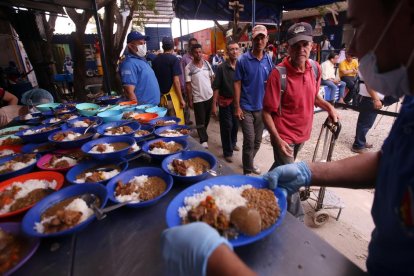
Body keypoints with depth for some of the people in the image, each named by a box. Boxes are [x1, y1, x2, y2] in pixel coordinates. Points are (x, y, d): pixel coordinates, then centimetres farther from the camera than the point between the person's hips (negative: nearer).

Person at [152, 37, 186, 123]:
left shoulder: (155, 60, 7)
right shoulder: (174, 59, -9)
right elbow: (176, 81, -15)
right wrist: (181, 99, -10)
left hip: (159, 97, 6)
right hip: (171, 97, -6)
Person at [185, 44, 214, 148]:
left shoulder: (207, 63, 2)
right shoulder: (189, 68, -12)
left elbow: (212, 78, 9)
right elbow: (188, 85, -10)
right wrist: (190, 100, -10)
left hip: (209, 96, 5)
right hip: (198, 99, -5)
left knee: (207, 118, 19)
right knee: (200, 120, 2)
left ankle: (202, 133, 43)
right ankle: (204, 140, 10)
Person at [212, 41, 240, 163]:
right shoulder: (222, 68, -9)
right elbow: (216, 88, -9)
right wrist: (214, 105, -11)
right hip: (225, 101, -3)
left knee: (236, 124, 18)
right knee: (226, 126, 3)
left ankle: (233, 143, 43)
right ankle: (227, 152, 16)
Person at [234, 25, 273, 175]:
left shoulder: (269, 60, 4)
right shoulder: (243, 60, -7)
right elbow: (237, 84, -7)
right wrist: (237, 106, -11)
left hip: (262, 107, 5)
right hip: (246, 108, -4)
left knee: (258, 140, 15)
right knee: (249, 141, -3)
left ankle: (249, 163, 37)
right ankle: (247, 171, 14)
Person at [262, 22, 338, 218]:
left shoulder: (315, 68, -2)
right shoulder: (278, 74, -21)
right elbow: (267, 112, -19)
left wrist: (328, 106, 0)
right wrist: (277, 139, -26)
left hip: (303, 133, 7)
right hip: (284, 136, -6)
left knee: (282, 168, 26)